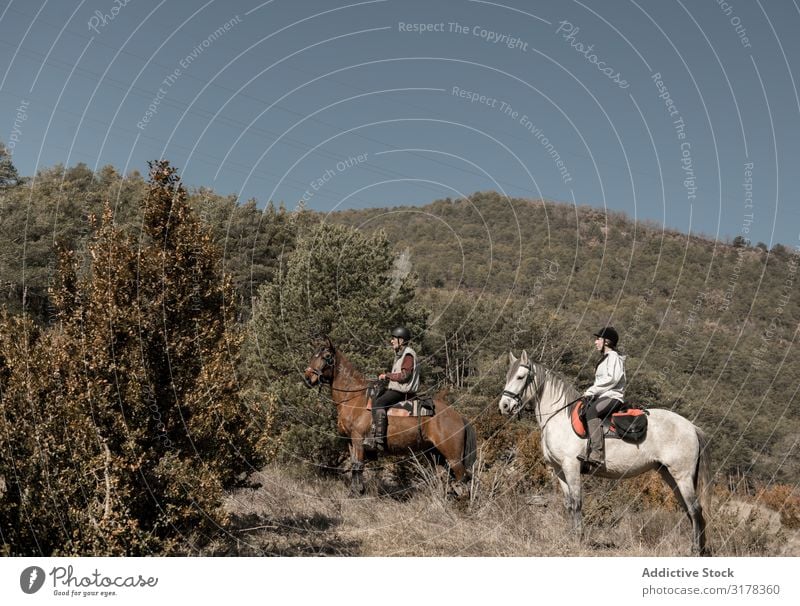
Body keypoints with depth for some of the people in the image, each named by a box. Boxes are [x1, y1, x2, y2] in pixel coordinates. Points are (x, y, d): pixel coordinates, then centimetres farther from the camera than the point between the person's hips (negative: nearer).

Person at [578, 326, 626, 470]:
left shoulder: (613, 357, -2)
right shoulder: (604, 359, 27)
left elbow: (612, 379, -16)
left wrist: (591, 390, -14)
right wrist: (591, 393, 7)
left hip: (613, 397, -10)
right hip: (603, 397, 10)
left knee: (591, 410, -35)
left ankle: (597, 454, -43)